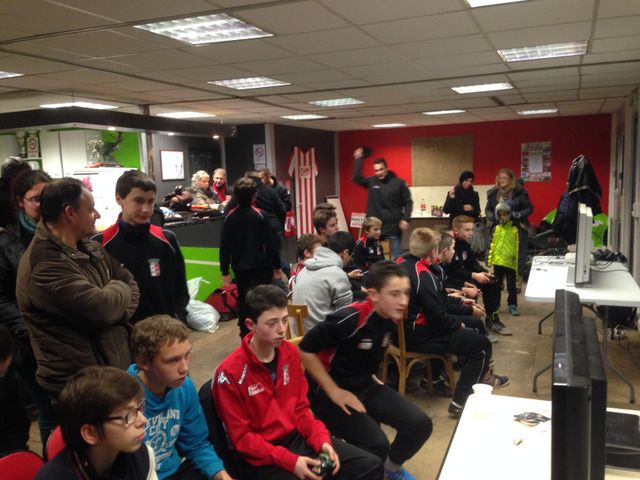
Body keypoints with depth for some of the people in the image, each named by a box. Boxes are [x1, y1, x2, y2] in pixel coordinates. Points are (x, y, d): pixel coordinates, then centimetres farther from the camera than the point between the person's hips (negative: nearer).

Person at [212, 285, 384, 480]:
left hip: (298, 436, 6)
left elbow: (300, 407, 9)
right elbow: (241, 438, -13)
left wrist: (321, 440, -8)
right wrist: (290, 461, -21)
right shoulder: (229, 373, -18)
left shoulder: (290, 352, 0)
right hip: (263, 457, -5)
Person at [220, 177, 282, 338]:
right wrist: (276, 266, 0)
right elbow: (270, 243, -10)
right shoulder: (259, 215, -11)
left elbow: (225, 246, 0)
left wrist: (225, 271, 7)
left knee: (243, 302, 17)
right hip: (260, 267, -4)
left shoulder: (230, 216, -1)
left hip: (240, 268, 4)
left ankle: (245, 335, 26)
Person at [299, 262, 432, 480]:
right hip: (329, 393, -7)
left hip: (365, 386, 7)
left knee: (420, 424, -4)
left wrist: (370, 378, 7)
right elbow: (305, 349, -24)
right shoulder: (350, 318, -28)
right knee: (377, 444, -25)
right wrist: (333, 391, -20)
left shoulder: (390, 319, -2)